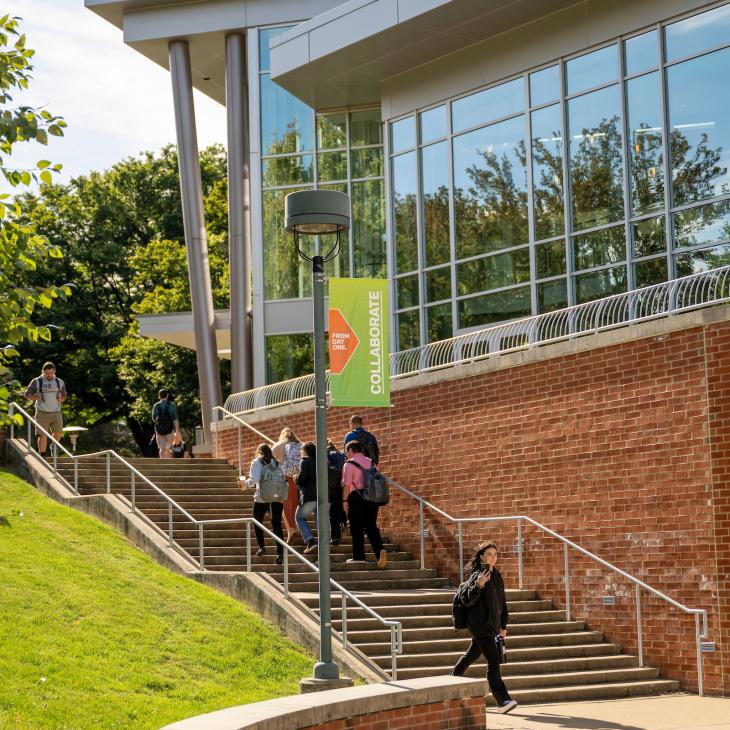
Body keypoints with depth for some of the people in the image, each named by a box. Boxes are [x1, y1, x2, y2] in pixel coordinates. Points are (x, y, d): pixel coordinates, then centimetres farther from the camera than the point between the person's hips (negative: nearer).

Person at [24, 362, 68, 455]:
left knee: (58, 433, -2)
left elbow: (64, 396, 21)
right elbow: (27, 394, 5)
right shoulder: (36, 382, 2)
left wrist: (61, 398, -3)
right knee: (42, 435, -6)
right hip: (42, 413, -2)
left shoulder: (60, 382, 11)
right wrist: (36, 397, -14)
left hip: (56, 412, 2)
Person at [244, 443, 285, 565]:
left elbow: (254, 480, -12)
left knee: (257, 522, 19)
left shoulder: (257, 462, -1)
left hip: (261, 498, -3)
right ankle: (280, 553, -11)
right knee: (276, 524, -1)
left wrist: (246, 483, 6)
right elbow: (282, 480, 5)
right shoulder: (276, 463, 12)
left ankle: (262, 547, 14)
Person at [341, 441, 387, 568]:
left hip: (356, 497, -5)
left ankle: (358, 556, 2)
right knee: (371, 526, 8)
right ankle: (380, 550, -12)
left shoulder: (349, 464, -5)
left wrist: (344, 500, -8)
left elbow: (347, 484, -11)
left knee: (357, 528, 2)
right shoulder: (371, 463, 13)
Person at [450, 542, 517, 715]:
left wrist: (503, 625, 20)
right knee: (493, 661, -13)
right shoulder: (477, 575, -11)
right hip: (480, 625, -8)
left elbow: (502, 602, 19)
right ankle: (502, 701, -15)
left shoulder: (497, 576, 11)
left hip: (492, 625, 8)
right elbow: (467, 600, -17)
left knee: (471, 655, 21)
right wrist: (478, 585, -31)